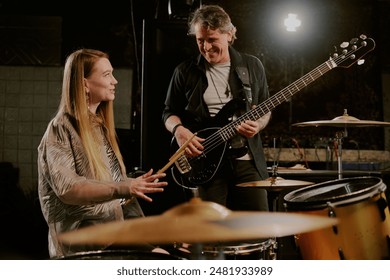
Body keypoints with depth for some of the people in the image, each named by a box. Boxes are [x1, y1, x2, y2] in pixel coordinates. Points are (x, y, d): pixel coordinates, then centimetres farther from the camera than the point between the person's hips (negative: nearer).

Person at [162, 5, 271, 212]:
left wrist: (257, 124, -9)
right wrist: (179, 130, -12)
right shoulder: (185, 71, 3)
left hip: (246, 159, 2)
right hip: (205, 160, -1)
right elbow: (169, 112, 8)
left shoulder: (252, 66, 7)